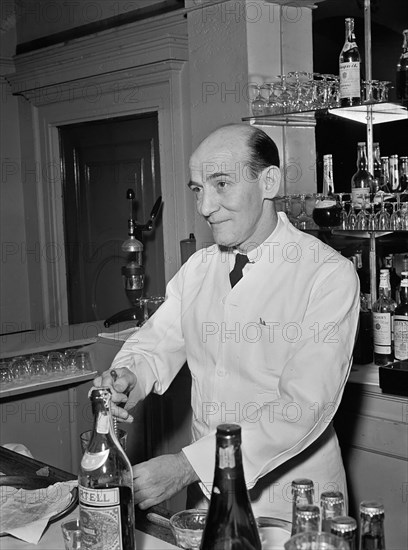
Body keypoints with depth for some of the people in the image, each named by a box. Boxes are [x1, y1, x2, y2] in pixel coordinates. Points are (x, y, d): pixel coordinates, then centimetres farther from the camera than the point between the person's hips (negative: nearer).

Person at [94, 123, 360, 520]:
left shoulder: (329, 274, -18)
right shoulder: (197, 267, 3)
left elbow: (305, 406, -25)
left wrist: (187, 465, -30)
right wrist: (129, 377, -20)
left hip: (292, 505, -5)